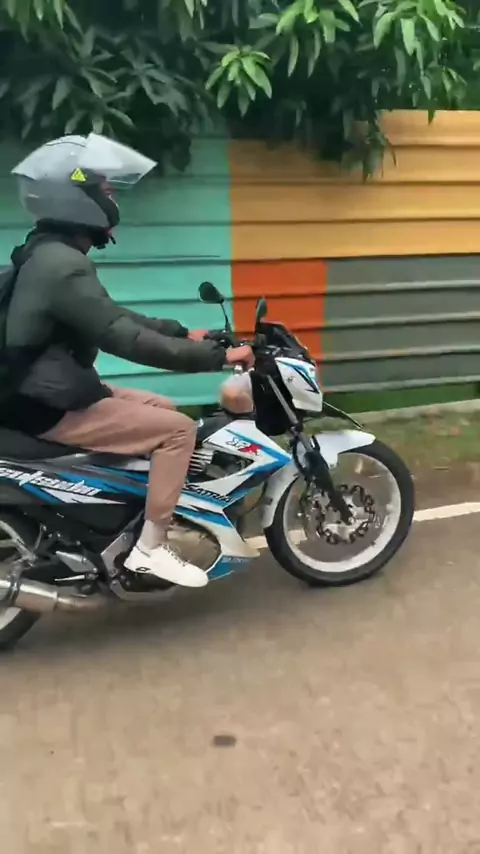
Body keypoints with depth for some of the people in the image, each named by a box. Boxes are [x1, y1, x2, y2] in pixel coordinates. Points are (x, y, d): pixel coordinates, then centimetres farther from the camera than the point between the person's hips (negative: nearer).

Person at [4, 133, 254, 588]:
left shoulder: (49, 253, 11)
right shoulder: (63, 266, -23)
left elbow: (113, 317, 18)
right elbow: (124, 339, -29)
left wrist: (183, 332, 14)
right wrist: (215, 357, -25)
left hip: (55, 391, 11)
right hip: (52, 409, -10)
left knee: (164, 409, 18)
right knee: (178, 429, -12)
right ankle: (150, 547, -6)